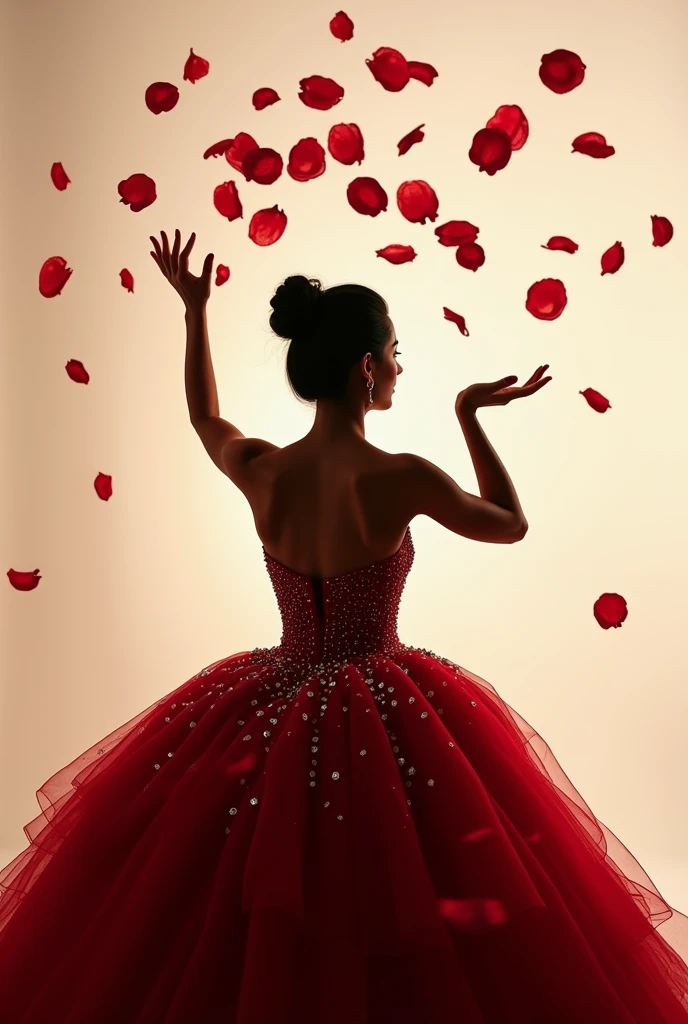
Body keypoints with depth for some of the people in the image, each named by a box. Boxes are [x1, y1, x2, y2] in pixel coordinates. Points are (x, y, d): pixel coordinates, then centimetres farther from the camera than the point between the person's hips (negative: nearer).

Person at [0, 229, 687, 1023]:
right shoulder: (398, 478, -21)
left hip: (276, 713, 5)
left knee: (257, 939, 24)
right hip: (389, 723, -4)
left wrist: (193, 311, 24)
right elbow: (511, 525, -2)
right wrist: (471, 416, 3)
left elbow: (203, 417, 16)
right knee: (402, 950, 16)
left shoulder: (259, 471, -9)